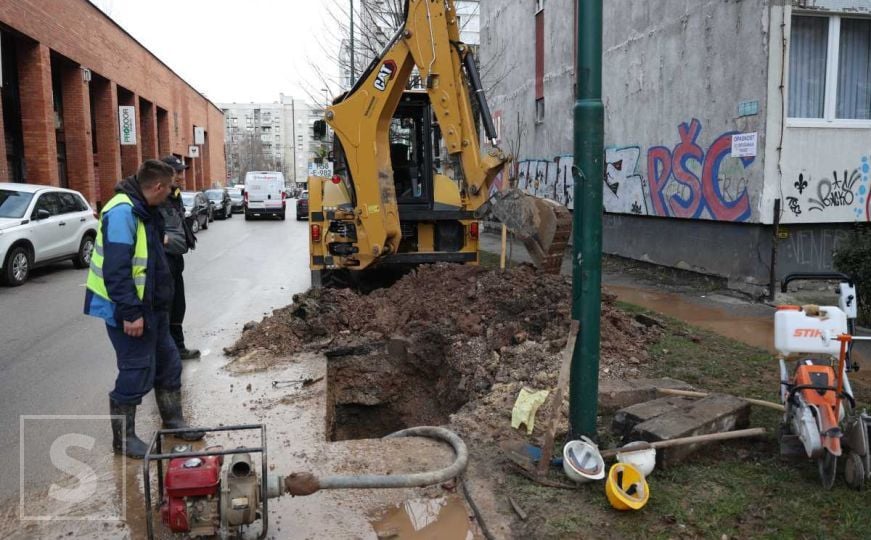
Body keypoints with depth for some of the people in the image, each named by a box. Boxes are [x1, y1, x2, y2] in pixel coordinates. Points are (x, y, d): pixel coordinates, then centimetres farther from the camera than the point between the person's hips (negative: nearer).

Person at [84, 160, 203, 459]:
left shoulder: (144, 210, 10)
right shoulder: (122, 212, -22)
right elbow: (116, 269, -27)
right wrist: (130, 313, -27)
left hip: (152, 307, 10)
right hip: (129, 312, -10)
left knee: (168, 363, 17)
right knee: (136, 374, 0)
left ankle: (173, 420, 33)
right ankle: (123, 438, 16)